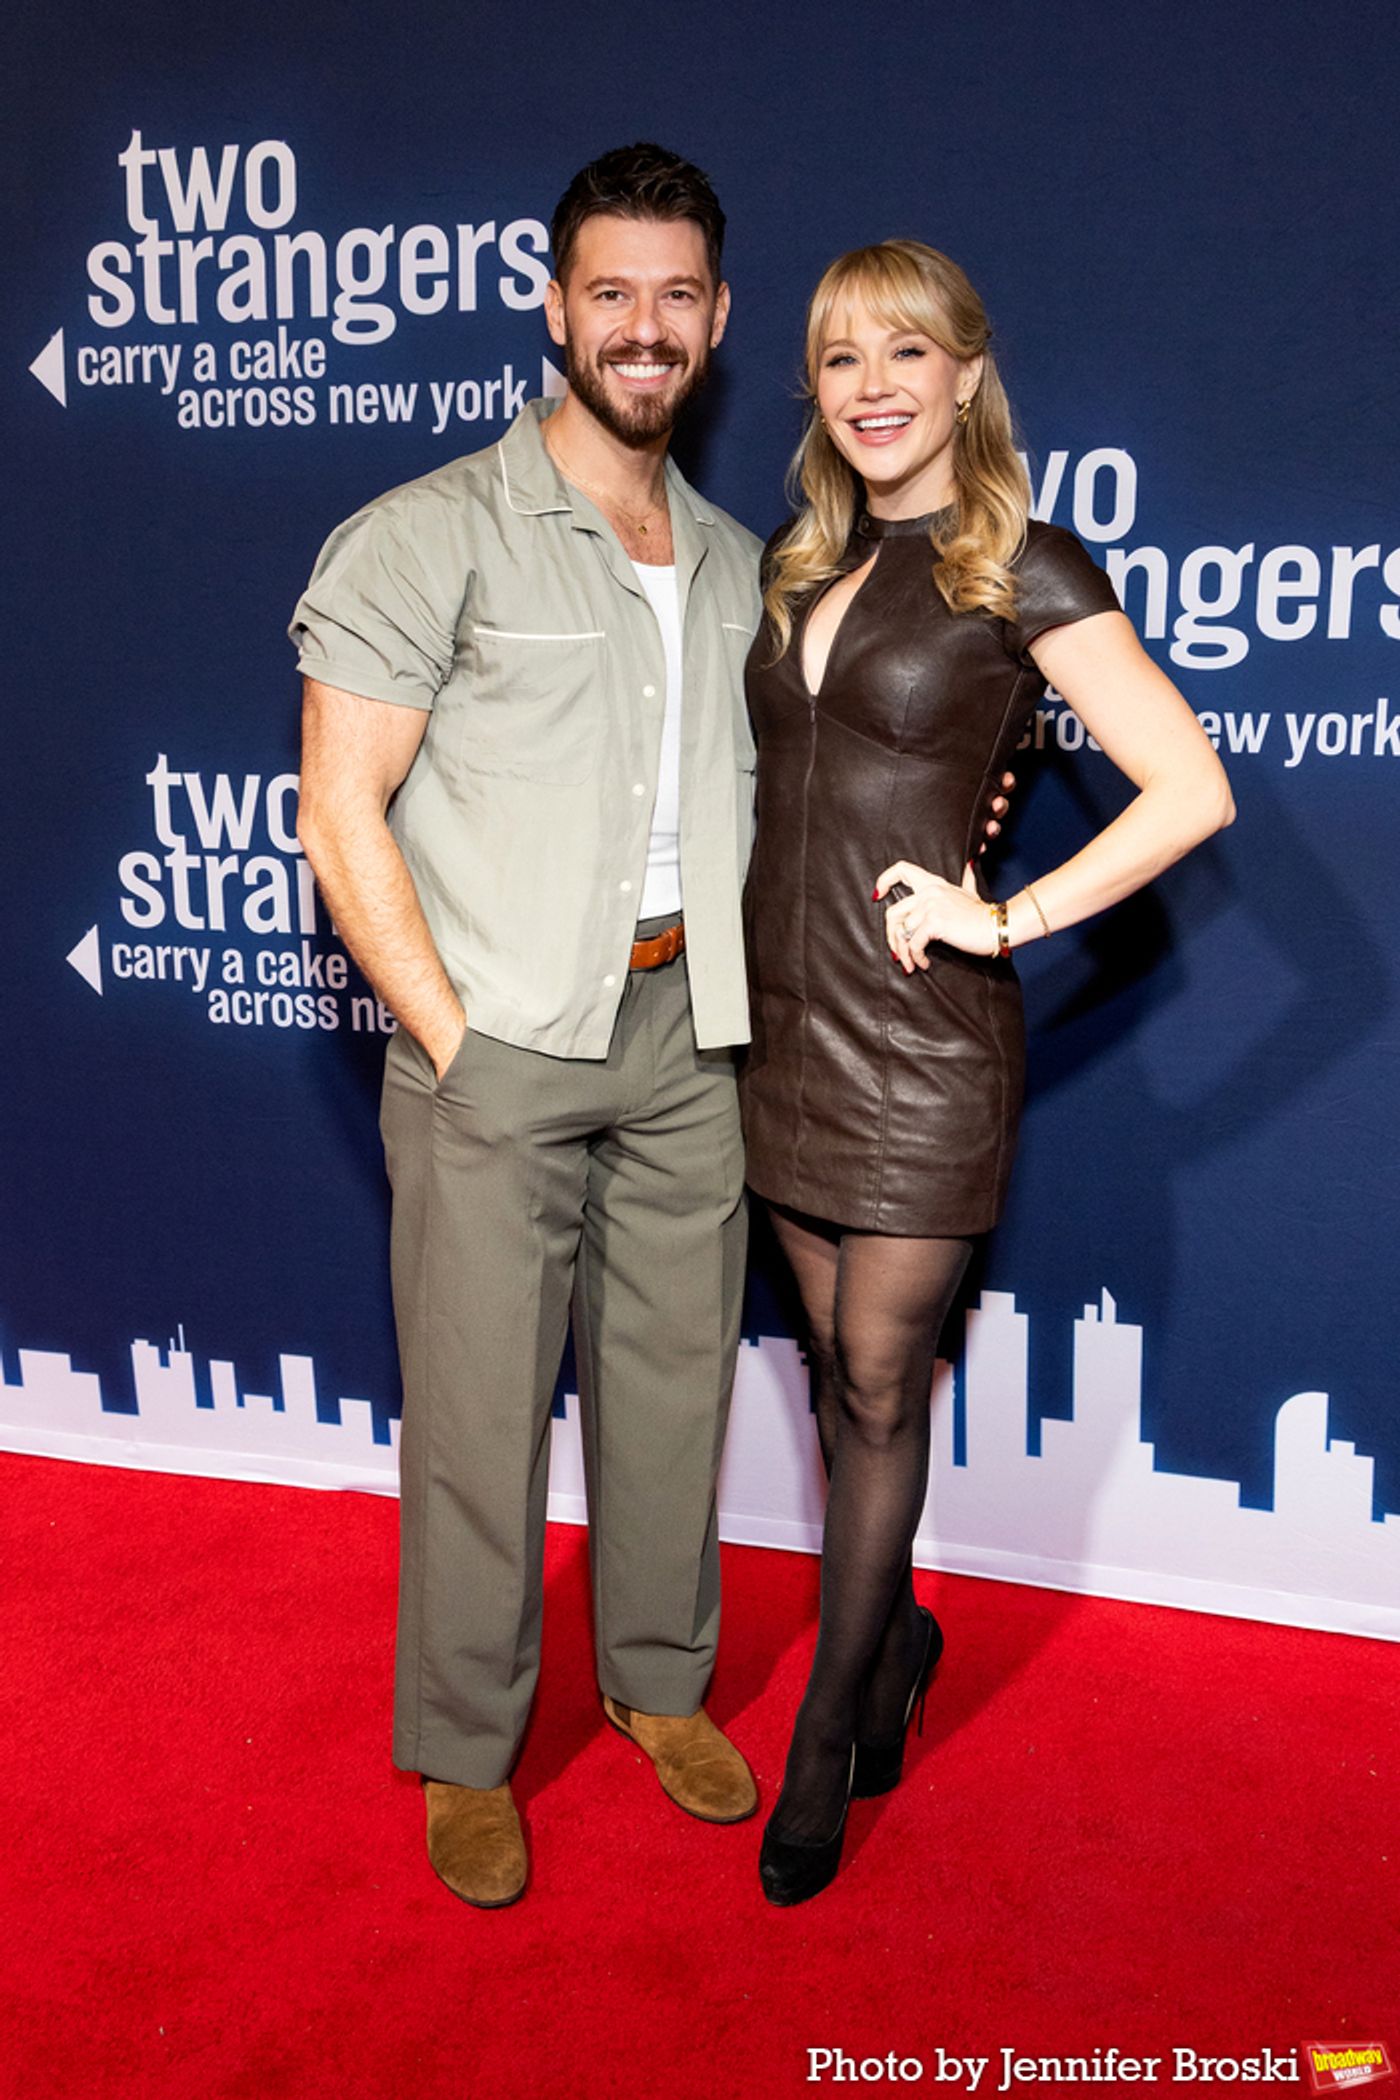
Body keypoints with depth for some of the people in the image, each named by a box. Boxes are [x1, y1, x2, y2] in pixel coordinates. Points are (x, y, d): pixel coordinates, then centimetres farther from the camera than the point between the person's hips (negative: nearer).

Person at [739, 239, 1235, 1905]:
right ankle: (896, 1634, 37)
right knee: (836, 1371, 15)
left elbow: (1190, 790, -13)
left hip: (921, 1036, -6)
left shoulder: (1021, 570, -7)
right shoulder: (797, 564, 11)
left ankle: (826, 1743, 18)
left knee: (879, 1389, 4)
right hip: (786, 1020, 6)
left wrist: (1004, 915, -15)